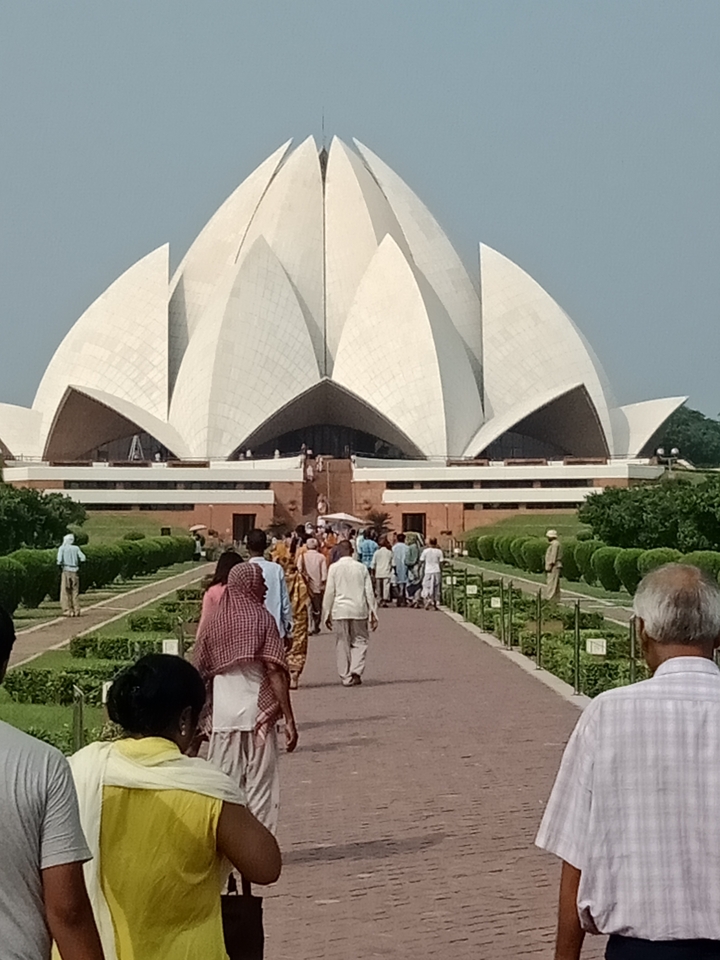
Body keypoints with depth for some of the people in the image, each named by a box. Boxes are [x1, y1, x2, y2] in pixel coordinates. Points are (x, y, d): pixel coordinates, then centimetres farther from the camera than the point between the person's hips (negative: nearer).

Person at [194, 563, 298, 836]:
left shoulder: (213, 624, 7)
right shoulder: (262, 619, -4)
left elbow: (200, 675, 8)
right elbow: (274, 671, -11)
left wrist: (201, 720, 17)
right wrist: (289, 719, -10)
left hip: (222, 719, 3)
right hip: (258, 714, -3)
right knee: (260, 788, 3)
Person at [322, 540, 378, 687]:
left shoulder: (334, 568, -3)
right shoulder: (361, 567, 2)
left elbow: (329, 592, -2)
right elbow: (369, 592, 3)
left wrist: (327, 614, 6)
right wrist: (373, 613, 9)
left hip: (340, 611, -1)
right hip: (359, 610, 1)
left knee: (342, 644, 7)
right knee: (359, 641, 10)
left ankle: (346, 677, 9)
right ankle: (356, 671, -9)